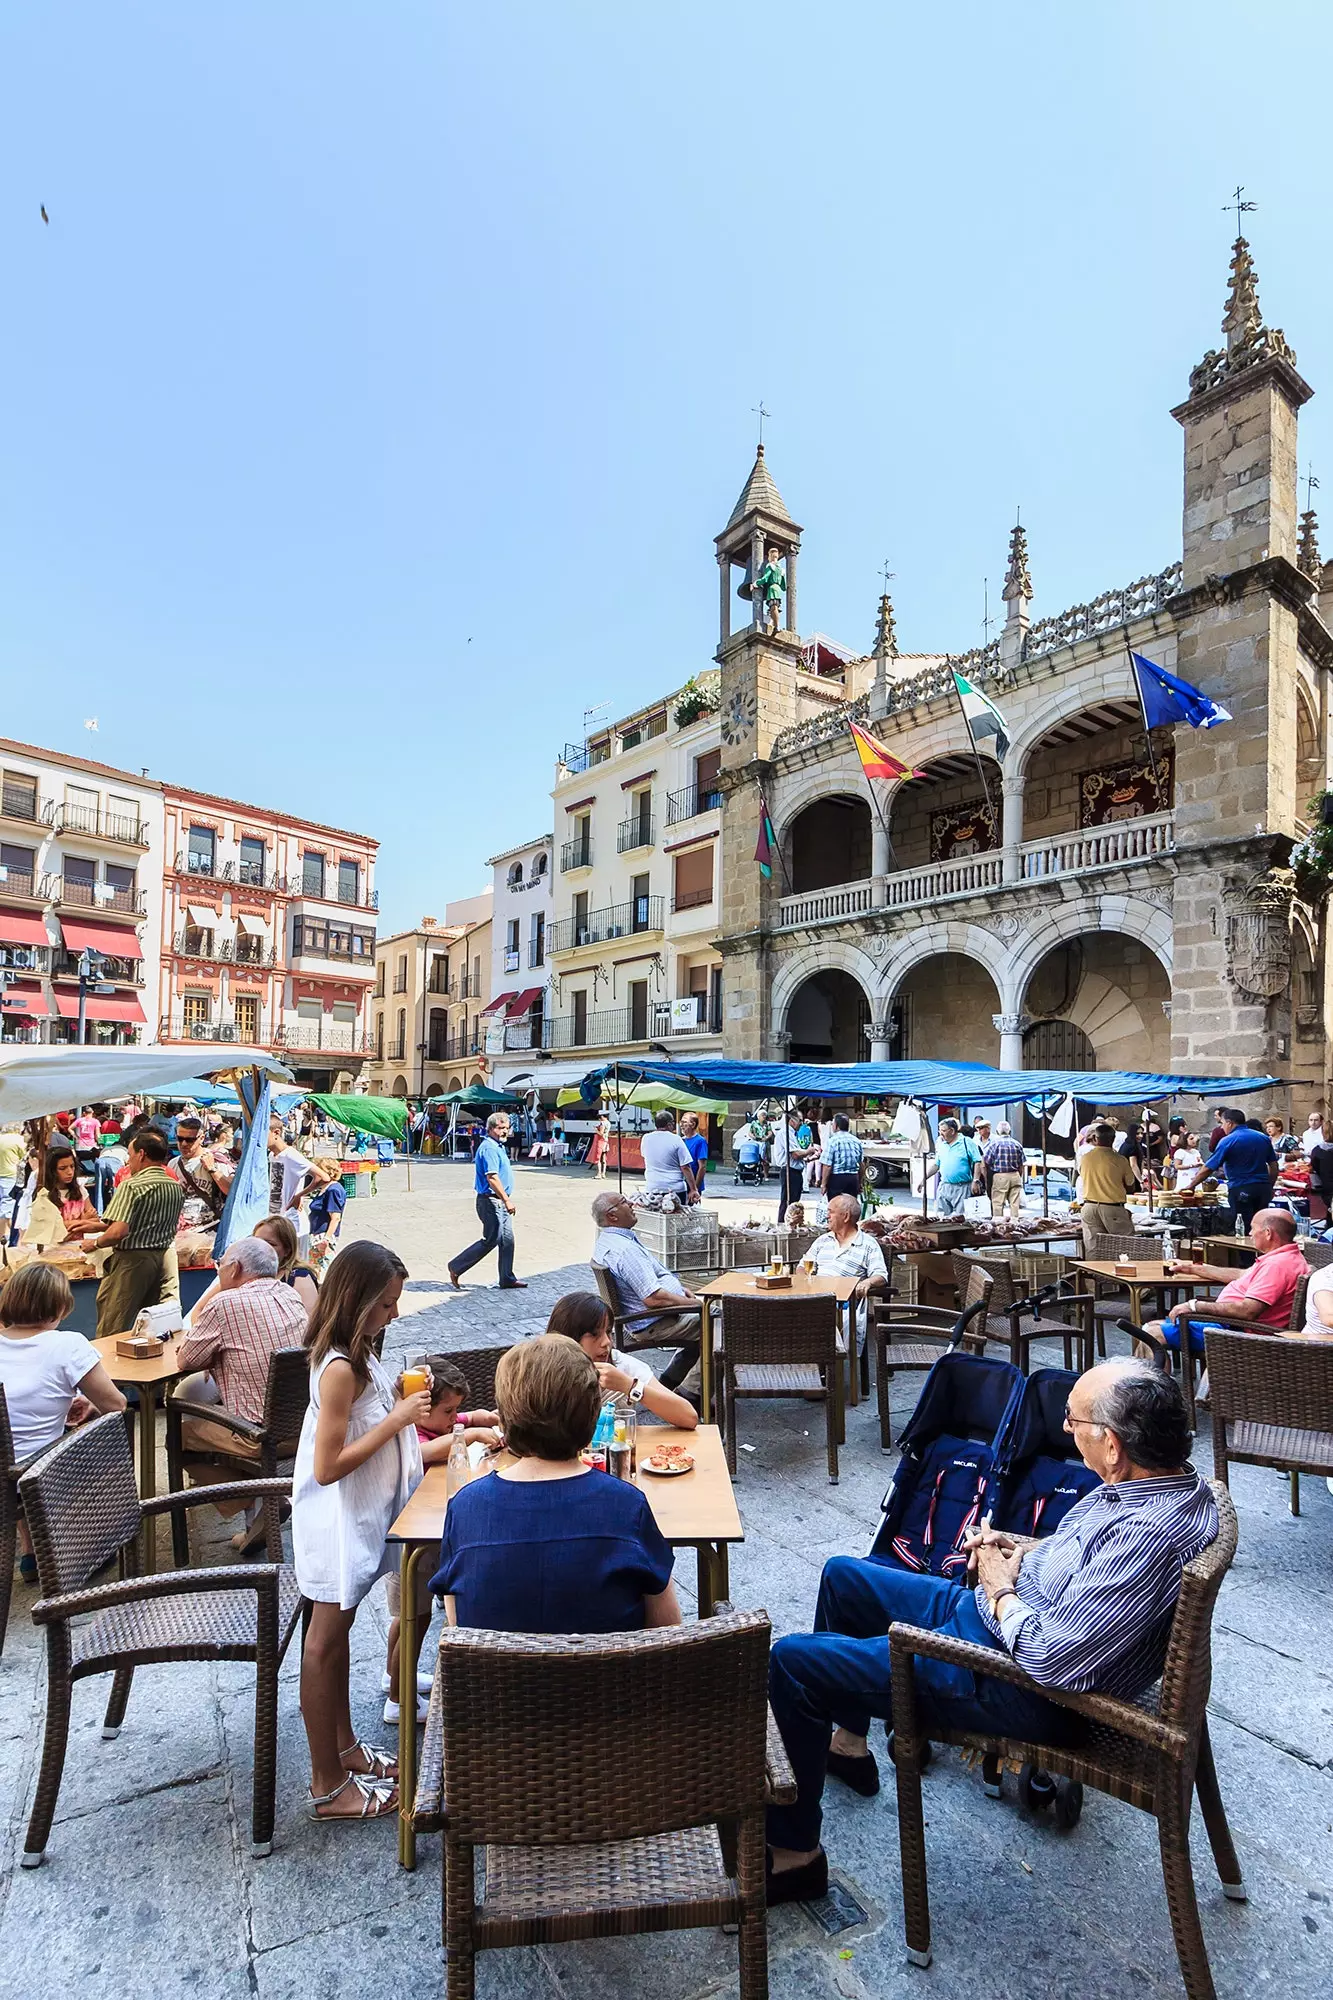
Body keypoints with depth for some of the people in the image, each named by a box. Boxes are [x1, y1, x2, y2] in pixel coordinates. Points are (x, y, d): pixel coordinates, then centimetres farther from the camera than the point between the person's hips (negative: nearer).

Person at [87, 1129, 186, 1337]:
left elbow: (118, 1232, -23)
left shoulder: (131, 1186, -15)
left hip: (132, 1259, -7)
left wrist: (95, 1243, -3)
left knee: (111, 1333, 3)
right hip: (162, 1257, 7)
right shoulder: (176, 1187, 7)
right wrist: (98, 1225, 25)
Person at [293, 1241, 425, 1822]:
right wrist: (398, 1419, -27)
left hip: (360, 1514, 9)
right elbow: (328, 1466, -27)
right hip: (337, 1519, -9)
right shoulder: (340, 1369, -28)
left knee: (336, 1631, 22)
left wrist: (399, 1398, -3)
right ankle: (328, 1787, 23)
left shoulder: (356, 1356, 1)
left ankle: (344, 1749, 39)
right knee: (326, 1640, 7)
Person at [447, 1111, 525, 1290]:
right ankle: (456, 1268, 9)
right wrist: (507, 1200, -24)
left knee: (507, 1240, 11)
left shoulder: (498, 1146, 14)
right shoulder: (489, 1148, -18)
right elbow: (492, 1178, -25)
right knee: (490, 1240, -3)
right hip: (491, 1201, -10)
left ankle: (507, 1279, 18)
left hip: (500, 1202, 10)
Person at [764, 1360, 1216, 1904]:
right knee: (843, 1575, 22)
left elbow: (1052, 1660, -33)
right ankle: (846, 1741, 41)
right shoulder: (1165, 1474, -4)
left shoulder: (1150, 1535, -34)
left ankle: (793, 1852, 11)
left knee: (793, 1660, -10)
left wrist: (1000, 1587, -15)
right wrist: (1020, 1555, 0)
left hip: (1018, 1687, -10)